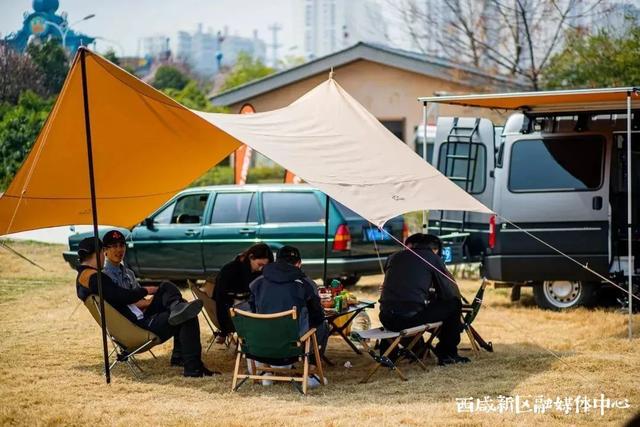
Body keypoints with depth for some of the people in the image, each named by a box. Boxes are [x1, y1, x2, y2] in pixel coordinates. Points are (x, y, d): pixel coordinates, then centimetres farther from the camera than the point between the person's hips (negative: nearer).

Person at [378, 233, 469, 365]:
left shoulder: (393, 257, 18)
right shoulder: (433, 258, 7)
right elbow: (449, 293, 8)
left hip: (386, 320, 5)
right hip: (411, 317, -5)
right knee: (453, 304, 16)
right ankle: (447, 354, 23)